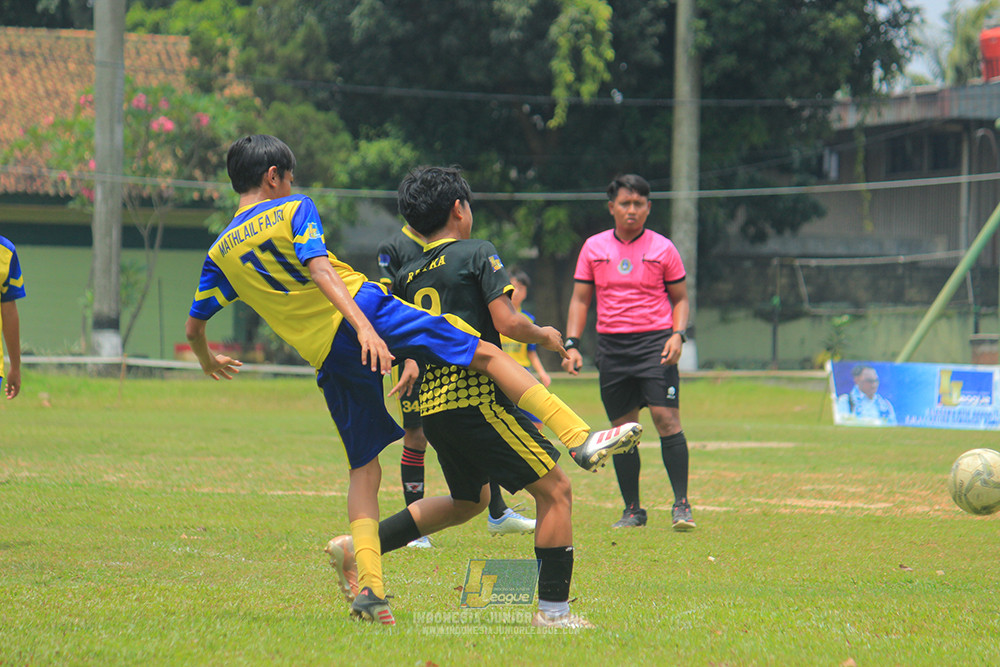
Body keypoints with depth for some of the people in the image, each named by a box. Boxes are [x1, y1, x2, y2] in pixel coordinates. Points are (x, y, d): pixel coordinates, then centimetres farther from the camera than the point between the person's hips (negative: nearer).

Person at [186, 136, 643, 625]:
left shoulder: (220, 254, 16)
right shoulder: (293, 210, 3)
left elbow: (193, 327, 20)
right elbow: (320, 271, -13)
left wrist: (208, 362, 42)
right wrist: (362, 324, -24)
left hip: (328, 359, 4)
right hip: (362, 307, -4)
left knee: (363, 470, 11)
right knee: (486, 354, 0)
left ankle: (370, 587, -3)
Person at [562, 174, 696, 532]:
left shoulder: (662, 248, 5)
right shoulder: (594, 247, 9)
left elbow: (680, 299, 10)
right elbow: (580, 300, 13)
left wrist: (677, 335, -7)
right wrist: (572, 345, 1)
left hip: (654, 341, -2)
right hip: (611, 345, 2)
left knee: (666, 418, -14)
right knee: (622, 428, 3)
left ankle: (681, 503, -11)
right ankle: (632, 510, 11)